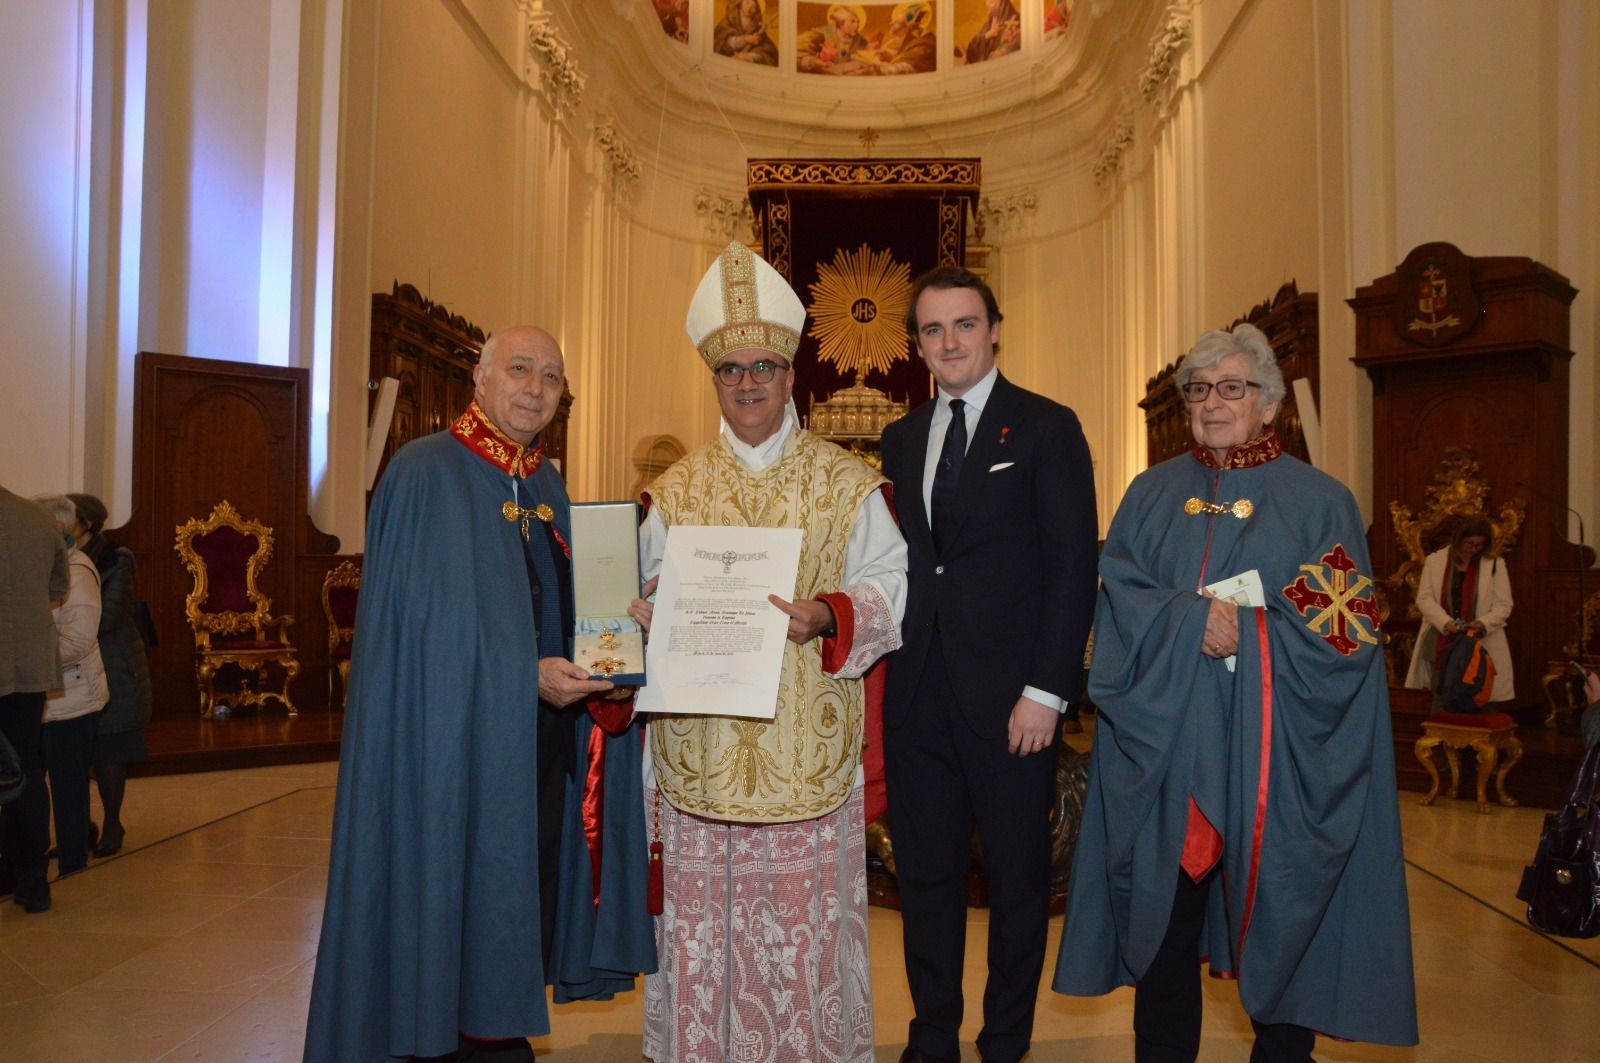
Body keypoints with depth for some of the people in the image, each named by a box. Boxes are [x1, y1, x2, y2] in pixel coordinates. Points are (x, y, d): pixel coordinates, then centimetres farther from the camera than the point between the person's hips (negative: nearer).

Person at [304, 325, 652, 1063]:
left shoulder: (548, 487, 12)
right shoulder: (424, 473, -9)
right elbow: (418, 620, -15)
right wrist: (526, 674, -22)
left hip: (542, 735, 7)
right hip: (454, 738, -7)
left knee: (525, 903, 15)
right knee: (452, 907, 3)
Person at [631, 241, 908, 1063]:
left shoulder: (847, 484, 5)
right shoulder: (676, 491, 11)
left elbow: (889, 586, 2)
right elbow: (643, 594, 12)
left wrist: (829, 616, -17)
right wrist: (648, 619, -10)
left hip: (806, 745, -1)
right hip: (697, 744, 2)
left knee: (801, 926, 3)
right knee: (701, 924, 6)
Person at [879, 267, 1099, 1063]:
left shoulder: (1046, 428, -2)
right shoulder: (901, 438, 13)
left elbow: (1072, 568, -8)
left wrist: (1046, 690, -14)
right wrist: (892, 662, 1)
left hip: (1009, 695, -4)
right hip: (917, 692, 5)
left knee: (1017, 874, 10)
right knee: (924, 870, 13)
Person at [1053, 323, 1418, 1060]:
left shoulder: (1320, 502, 2)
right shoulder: (1150, 494, 9)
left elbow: (1344, 631, -4)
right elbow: (1118, 599, -1)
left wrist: (1244, 631, -13)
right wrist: (1192, 618, -17)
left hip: (1277, 753, -1)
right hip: (1164, 743, 2)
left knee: (1279, 915, 7)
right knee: (1164, 915, 7)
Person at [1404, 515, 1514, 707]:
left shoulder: (1495, 564, 2)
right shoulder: (1434, 560, 4)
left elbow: (1503, 605, 1)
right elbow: (1424, 599, -1)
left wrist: (1483, 623, -18)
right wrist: (1446, 622, -17)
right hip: (1442, 644, 1)